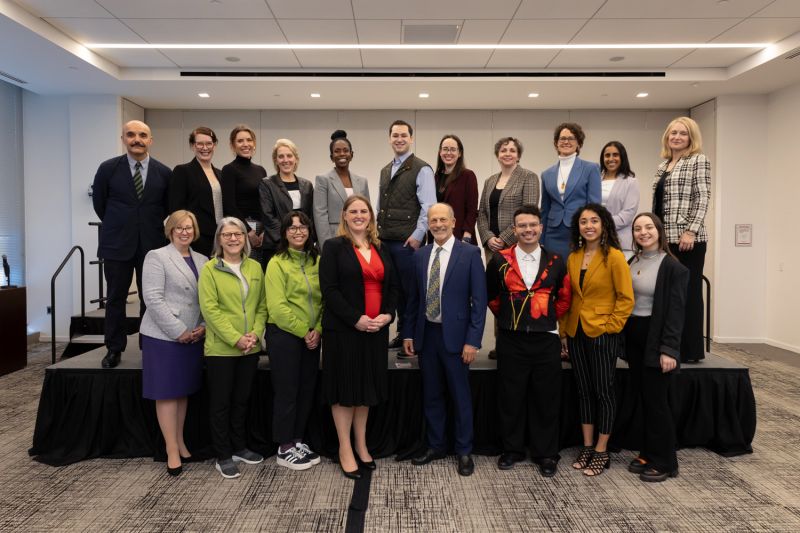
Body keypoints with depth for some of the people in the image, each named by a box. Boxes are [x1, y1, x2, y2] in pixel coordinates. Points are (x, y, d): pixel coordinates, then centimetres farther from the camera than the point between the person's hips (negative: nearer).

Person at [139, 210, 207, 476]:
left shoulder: (202, 260, 12)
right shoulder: (157, 257, -3)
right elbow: (153, 298, -12)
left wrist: (203, 326, -5)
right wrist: (179, 331, -15)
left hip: (193, 336, 5)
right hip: (164, 335, -5)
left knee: (183, 390, 13)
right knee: (166, 392, 1)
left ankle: (180, 442, 24)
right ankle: (172, 450, 8)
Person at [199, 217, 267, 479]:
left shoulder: (255, 267, 8)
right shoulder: (210, 268, -5)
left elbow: (262, 305, 8)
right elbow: (210, 309, -12)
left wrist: (255, 333, -8)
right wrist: (235, 339, -17)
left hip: (250, 348, 4)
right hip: (221, 348, -4)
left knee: (242, 399, 16)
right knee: (221, 402, 6)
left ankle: (239, 447, 30)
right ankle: (223, 456, 17)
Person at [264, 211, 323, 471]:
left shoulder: (316, 261, 7)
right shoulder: (277, 263, -7)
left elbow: (323, 299, 7)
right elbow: (277, 307, -13)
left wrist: (317, 330, -6)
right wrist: (303, 331, -11)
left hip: (312, 336, 5)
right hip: (284, 335, -5)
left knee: (307, 390, 12)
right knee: (287, 391, 2)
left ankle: (297, 441, 26)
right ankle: (285, 449, 15)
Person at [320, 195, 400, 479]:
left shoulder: (382, 249, 13)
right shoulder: (334, 247, -3)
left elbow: (394, 286, 11)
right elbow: (329, 289, -12)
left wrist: (387, 314, -6)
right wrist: (356, 319, -18)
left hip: (376, 329, 5)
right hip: (344, 328, -5)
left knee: (367, 385, 13)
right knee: (345, 386, 4)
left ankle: (361, 445, 27)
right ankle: (345, 449, 17)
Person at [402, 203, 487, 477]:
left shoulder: (470, 253, -6)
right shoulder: (420, 255, 7)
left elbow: (479, 300, -8)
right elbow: (413, 297, 11)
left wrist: (472, 341, -13)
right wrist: (408, 333, 8)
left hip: (455, 335, -4)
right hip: (426, 333, 4)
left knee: (460, 395, 7)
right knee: (431, 395, 14)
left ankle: (464, 451, 24)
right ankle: (436, 446, 31)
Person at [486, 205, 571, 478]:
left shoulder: (555, 261, 2)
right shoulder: (500, 260, -1)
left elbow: (564, 297, 14)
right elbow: (491, 296, 12)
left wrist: (549, 320, 11)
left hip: (546, 340, 1)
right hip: (510, 340, 0)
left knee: (546, 399, 8)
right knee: (510, 397, 8)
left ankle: (546, 454, 23)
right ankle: (512, 450, 25)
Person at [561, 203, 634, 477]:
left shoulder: (614, 257, -9)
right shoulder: (573, 258, 7)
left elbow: (626, 298, -9)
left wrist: (609, 327, -13)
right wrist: (563, 331, 7)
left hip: (603, 334, -5)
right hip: (576, 333, 5)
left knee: (603, 392, 5)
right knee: (583, 391, 13)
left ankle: (601, 453, 18)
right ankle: (587, 447, 26)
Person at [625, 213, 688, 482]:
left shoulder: (673, 267, -10)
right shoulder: (632, 263, 9)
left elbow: (675, 311, -14)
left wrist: (669, 349, -18)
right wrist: (622, 337, 4)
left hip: (656, 339, -6)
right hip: (633, 338, 6)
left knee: (656, 400, 0)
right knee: (642, 399, 13)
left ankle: (665, 462, 15)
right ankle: (648, 453, 25)